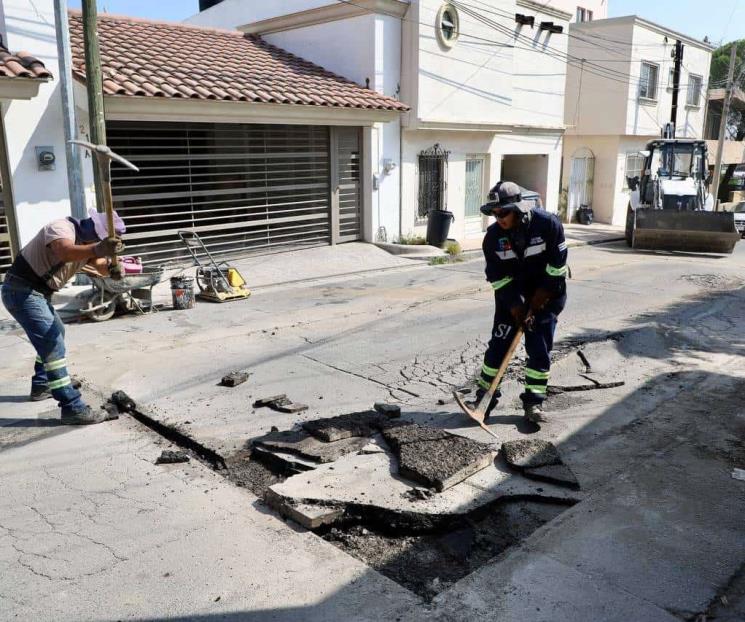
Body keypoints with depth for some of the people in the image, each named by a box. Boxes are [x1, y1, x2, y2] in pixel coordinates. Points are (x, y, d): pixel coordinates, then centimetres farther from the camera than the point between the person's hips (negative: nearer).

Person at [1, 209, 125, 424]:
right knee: (53, 345, -15)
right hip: (22, 291, -10)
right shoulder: (62, 228, -20)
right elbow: (65, 253, -42)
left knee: (54, 334, 27)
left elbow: (101, 266, -6)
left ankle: (41, 386, 42)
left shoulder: (86, 241, 9)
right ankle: (72, 408, -16)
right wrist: (98, 249, -61)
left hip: (38, 292, 10)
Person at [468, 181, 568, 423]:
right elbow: (499, 279, -12)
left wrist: (536, 305, -15)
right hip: (510, 295, 2)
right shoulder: (493, 236, -13)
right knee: (499, 344, -1)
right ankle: (485, 395, 10)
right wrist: (519, 312, -18)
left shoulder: (548, 224, -20)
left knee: (540, 349, -1)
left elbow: (555, 270, -16)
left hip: (546, 295, -1)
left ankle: (534, 401, 11)